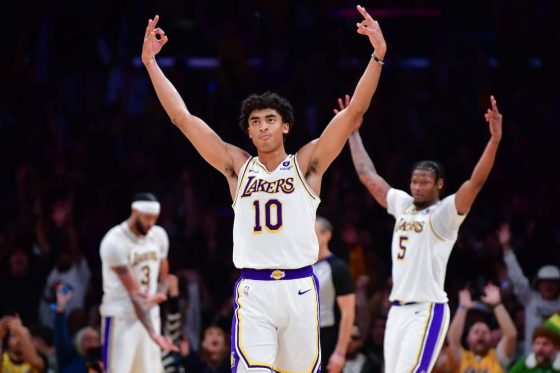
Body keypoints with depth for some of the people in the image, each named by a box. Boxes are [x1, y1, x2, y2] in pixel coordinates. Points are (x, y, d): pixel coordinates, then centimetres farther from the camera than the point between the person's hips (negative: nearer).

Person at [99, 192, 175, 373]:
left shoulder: (159, 236, 3)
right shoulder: (115, 242, -19)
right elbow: (134, 292, -23)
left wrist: (159, 295, -9)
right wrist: (152, 333, -29)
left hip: (150, 315, 6)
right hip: (120, 317, -6)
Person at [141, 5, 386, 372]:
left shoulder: (307, 164, 5)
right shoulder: (237, 166, 9)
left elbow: (354, 112, -3)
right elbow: (183, 117, 7)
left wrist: (378, 57, -13)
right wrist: (151, 63, 4)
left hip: (299, 289, 0)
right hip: (253, 290, 0)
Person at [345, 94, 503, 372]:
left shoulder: (444, 213, -5)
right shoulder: (402, 205, 14)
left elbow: (476, 181, -19)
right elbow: (368, 176, 23)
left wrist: (494, 140, -30)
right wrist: (352, 132, 28)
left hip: (426, 312, -8)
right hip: (397, 310, 8)